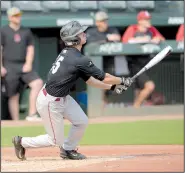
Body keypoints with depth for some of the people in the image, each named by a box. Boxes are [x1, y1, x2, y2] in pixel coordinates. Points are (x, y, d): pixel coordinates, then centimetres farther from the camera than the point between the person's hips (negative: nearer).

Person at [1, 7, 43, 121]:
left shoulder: (26, 31, 14)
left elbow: (30, 48, 11)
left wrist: (28, 64, -4)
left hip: (24, 67, 3)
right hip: (10, 67, -3)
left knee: (38, 83, -19)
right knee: (13, 96, -3)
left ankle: (32, 115, -21)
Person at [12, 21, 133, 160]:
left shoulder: (67, 53, 2)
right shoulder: (79, 60, -27)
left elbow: (88, 79, 9)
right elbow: (103, 77, -18)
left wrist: (112, 86, 9)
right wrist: (122, 81, -2)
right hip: (50, 102, -9)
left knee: (82, 122, 8)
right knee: (56, 140, 4)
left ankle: (67, 150, 29)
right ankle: (22, 142, 20)